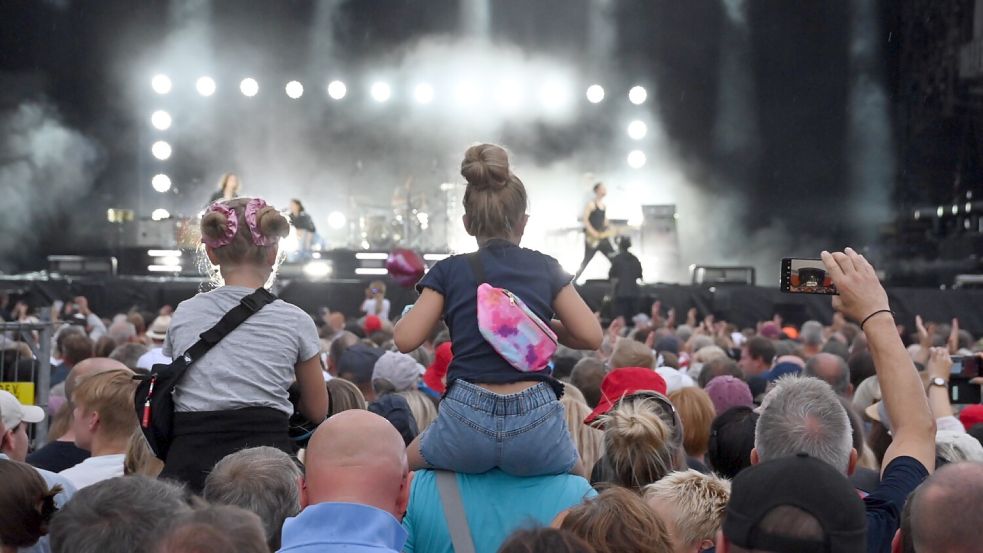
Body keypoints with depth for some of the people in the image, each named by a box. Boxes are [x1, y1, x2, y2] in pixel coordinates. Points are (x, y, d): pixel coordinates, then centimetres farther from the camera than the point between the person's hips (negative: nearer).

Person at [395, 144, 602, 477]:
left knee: (409, 464, 33)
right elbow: (591, 337, 7)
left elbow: (406, 340, 1)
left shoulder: (449, 271, 5)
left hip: (466, 424, 0)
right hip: (536, 422, 1)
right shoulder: (546, 268, 8)